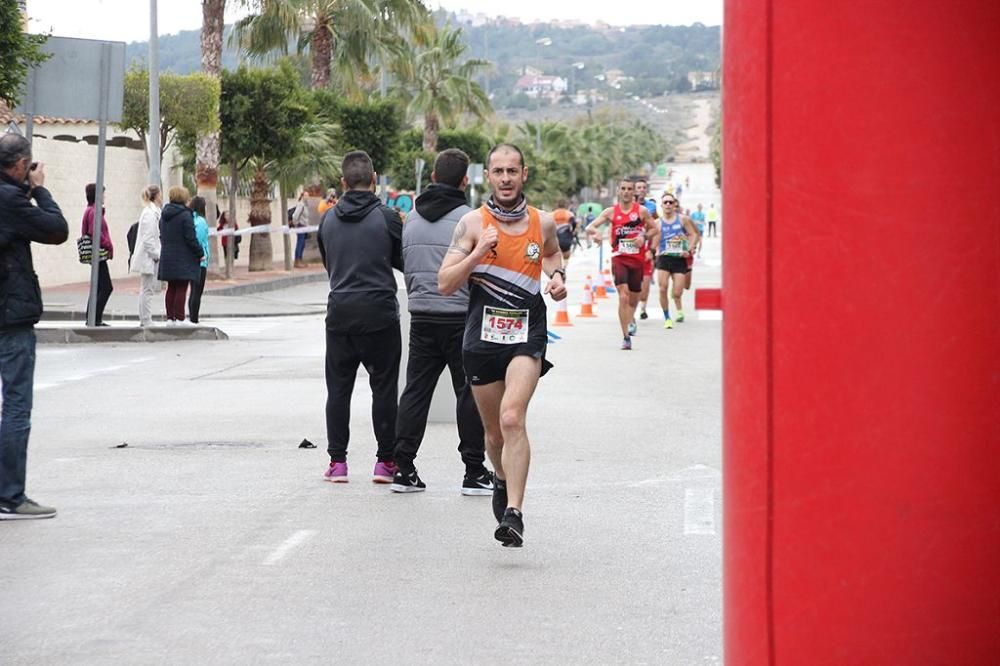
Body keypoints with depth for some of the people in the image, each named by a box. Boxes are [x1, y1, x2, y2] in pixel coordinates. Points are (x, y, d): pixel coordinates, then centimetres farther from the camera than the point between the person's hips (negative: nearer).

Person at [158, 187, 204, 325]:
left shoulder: (164, 214, 9)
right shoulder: (185, 215, -15)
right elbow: (191, 238, -16)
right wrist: (200, 253, -6)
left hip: (167, 258, 7)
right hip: (183, 259, -7)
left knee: (171, 288, 12)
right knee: (181, 289, -5)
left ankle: (170, 318, 12)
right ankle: (179, 318, -7)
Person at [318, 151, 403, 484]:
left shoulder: (329, 219, 5)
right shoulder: (386, 217, -7)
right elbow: (405, 261, 3)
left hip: (340, 312, 3)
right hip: (379, 313, -3)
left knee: (338, 388, 10)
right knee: (383, 387, 4)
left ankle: (337, 462, 9)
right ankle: (386, 462, 5)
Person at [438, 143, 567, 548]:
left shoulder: (543, 222, 5)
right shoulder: (472, 223, -2)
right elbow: (445, 284, -6)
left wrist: (557, 276, 8)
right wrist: (479, 251, -18)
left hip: (527, 335, -1)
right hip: (482, 336, 1)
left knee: (512, 418, -21)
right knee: (495, 432, 12)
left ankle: (513, 514, -25)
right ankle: (502, 480, 45)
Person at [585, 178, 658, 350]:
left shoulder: (641, 211, 3)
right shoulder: (611, 212, 3)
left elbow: (655, 230, 11)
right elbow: (589, 227, 1)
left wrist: (644, 236, -9)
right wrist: (595, 231, -23)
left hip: (637, 259, 2)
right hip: (619, 258, -2)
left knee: (634, 298, 14)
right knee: (623, 296, -17)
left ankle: (630, 320, 48)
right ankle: (626, 337, -18)